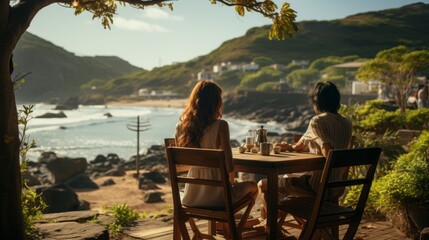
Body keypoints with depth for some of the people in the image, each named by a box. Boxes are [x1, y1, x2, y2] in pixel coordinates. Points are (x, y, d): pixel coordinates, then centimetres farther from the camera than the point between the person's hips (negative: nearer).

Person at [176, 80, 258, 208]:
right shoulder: (220, 126, -18)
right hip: (215, 195, -5)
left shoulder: (180, 126, -4)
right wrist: (231, 183, 3)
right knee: (253, 187, 27)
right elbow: (229, 165, -16)